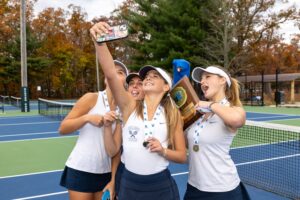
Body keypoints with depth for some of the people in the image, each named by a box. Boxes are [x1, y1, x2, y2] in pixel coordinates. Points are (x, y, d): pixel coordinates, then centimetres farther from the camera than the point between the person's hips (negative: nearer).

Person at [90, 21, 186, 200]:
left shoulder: (173, 115, -2)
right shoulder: (130, 105, -3)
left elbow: (182, 156, 3)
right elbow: (110, 74, -19)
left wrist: (163, 151, -16)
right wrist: (99, 42, -33)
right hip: (129, 185, 1)